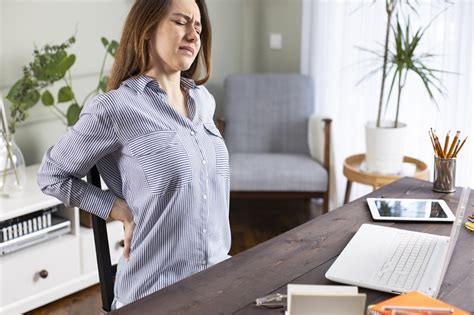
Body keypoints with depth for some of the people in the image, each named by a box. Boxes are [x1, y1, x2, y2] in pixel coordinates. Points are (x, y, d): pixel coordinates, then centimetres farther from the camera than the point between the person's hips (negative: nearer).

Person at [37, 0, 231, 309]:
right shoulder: (115, 108, -13)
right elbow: (51, 175, -1)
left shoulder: (205, 101, 6)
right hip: (156, 291, -6)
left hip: (219, 275, 6)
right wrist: (122, 211, -8)